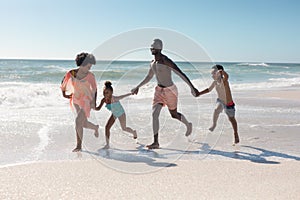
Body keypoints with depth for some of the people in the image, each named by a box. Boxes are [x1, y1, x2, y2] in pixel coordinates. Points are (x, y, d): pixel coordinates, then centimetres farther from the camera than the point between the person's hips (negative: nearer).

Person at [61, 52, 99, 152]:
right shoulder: (71, 73, -9)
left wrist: (94, 102, -14)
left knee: (78, 122, -14)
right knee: (83, 123, 14)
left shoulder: (90, 76, -14)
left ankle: (79, 145, 0)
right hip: (76, 100, 4)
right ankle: (95, 127, 48)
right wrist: (64, 94, 19)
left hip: (86, 101, -4)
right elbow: (64, 82, 10)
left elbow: (94, 89, -6)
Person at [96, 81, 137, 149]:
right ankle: (107, 144, 0)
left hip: (121, 113, -5)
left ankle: (134, 132, 50)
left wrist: (131, 93, -19)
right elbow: (98, 108, -14)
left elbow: (123, 96, -27)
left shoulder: (114, 98, -36)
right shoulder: (103, 100, -19)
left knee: (124, 128, 15)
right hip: (114, 114, 5)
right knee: (107, 127, -9)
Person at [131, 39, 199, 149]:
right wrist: (138, 87, 18)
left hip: (170, 90, -6)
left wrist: (192, 87, -27)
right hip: (159, 90, 6)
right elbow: (149, 77, 20)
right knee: (154, 114, -10)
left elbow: (181, 74, -24)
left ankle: (188, 124, 48)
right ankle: (156, 142, -6)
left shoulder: (166, 61, -22)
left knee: (174, 115, 14)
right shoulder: (153, 62, 2)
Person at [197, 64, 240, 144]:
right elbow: (209, 89, 8)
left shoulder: (223, 80, -28)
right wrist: (199, 93, 1)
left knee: (231, 119, 13)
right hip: (220, 100, 5)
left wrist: (222, 71, -72)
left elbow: (226, 76, -54)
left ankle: (236, 134, 34)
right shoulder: (215, 82, -7)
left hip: (228, 103, -4)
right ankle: (214, 124, -4)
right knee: (216, 110, -28)